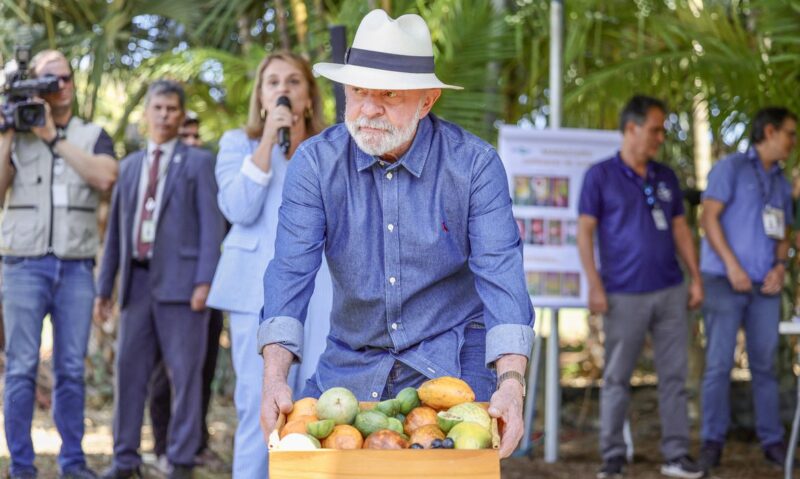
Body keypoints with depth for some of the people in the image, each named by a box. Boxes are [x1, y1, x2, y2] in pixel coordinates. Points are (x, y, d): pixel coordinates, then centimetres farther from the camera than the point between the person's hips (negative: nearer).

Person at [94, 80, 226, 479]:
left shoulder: (197, 162, 5)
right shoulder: (129, 167, 18)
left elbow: (211, 223, -3)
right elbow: (115, 230, 18)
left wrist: (204, 280, -13)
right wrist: (104, 286, 13)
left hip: (179, 280, -4)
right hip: (138, 280, 4)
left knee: (184, 374, -2)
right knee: (129, 370, 4)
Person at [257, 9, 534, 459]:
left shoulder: (474, 164, -11)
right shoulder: (315, 162, -7)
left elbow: (500, 273, -18)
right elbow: (292, 270, -14)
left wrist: (511, 381, -33)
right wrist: (275, 377, -29)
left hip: (452, 364, -2)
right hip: (349, 367, 2)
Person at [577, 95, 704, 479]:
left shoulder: (666, 177, 12)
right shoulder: (600, 176, -2)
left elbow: (681, 230, 15)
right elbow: (585, 232, -4)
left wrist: (696, 279, 8)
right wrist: (595, 286, -11)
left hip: (670, 292, 4)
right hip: (625, 296, -4)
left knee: (674, 376, 4)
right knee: (616, 379, 2)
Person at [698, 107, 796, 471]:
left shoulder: (780, 183, 16)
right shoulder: (731, 167, -1)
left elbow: (783, 235, 19)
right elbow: (709, 217, -8)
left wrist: (780, 267, -1)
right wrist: (732, 266, -14)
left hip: (764, 287, 5)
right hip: (725, 281, -5)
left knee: (765, 364, 6)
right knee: (719, 364, -4)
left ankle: (772, 441, 10)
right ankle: (712, 441, 2)